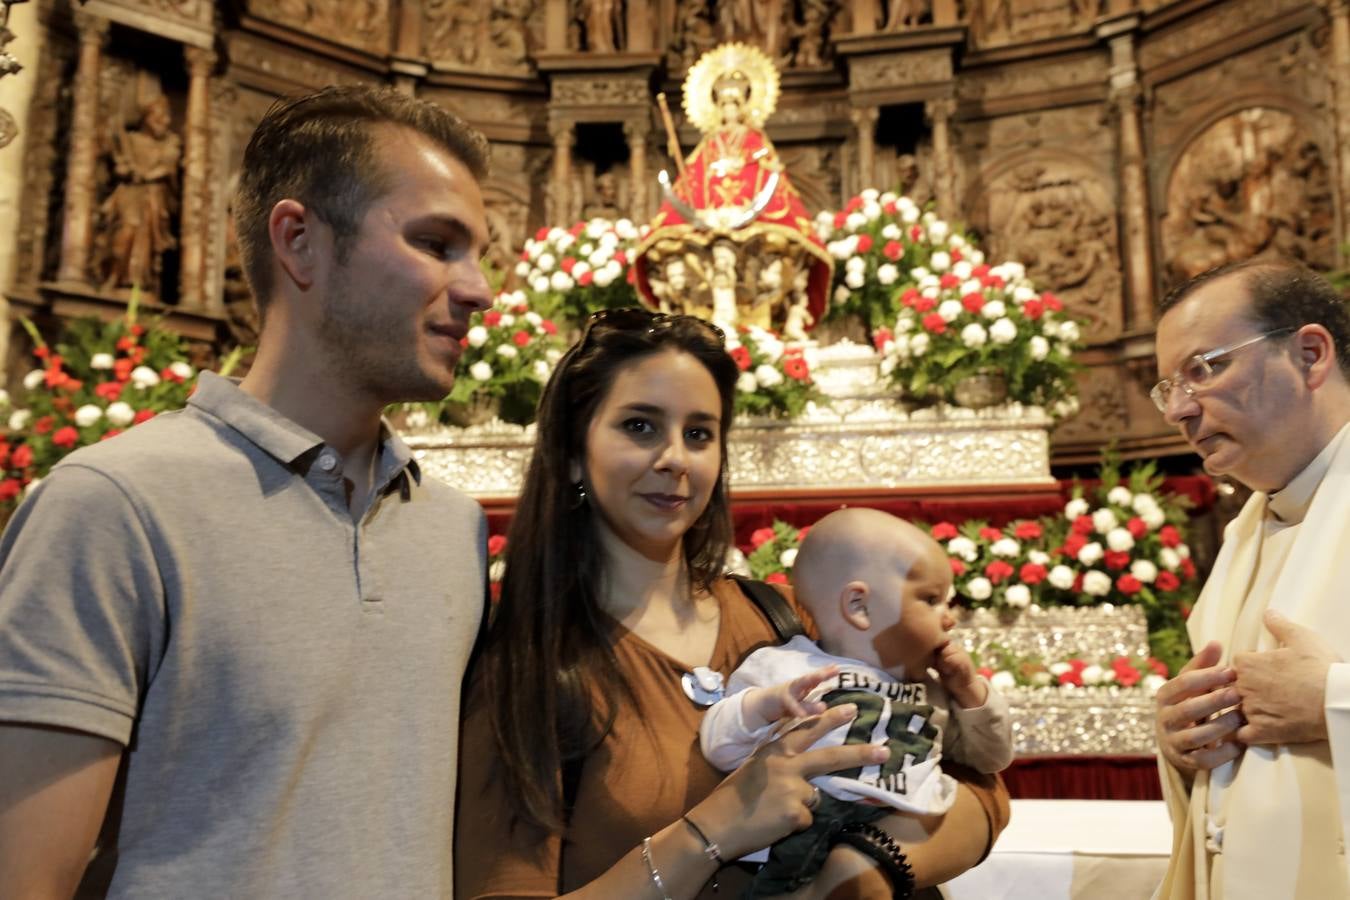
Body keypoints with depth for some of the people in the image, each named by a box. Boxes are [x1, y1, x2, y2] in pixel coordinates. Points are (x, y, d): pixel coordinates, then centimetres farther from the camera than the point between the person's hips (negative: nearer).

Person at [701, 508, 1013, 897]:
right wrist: (765, 705, -16)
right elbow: (722, 748, 3)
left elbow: (993, 758, 32)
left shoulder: (934, 693, 24)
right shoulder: (782, 666, 7)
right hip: (804, 833, -3)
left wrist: (970, 690, 16)